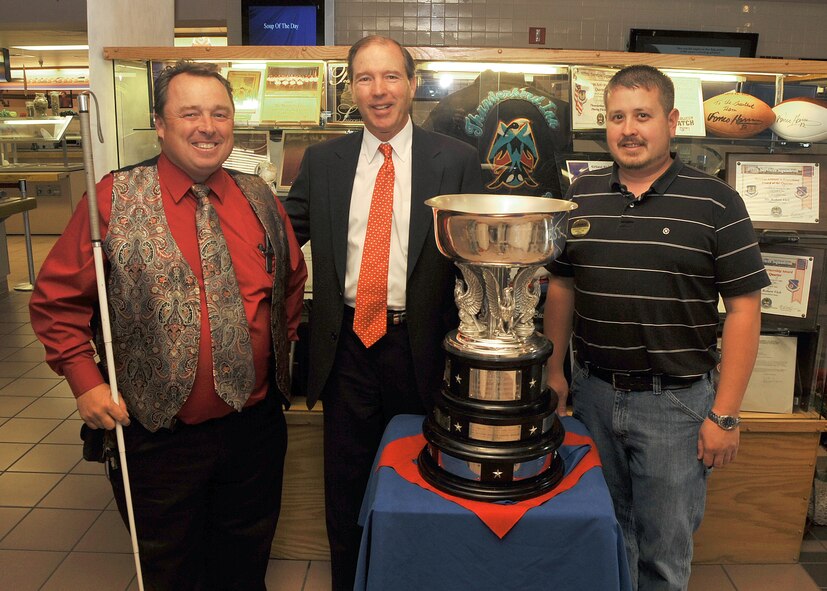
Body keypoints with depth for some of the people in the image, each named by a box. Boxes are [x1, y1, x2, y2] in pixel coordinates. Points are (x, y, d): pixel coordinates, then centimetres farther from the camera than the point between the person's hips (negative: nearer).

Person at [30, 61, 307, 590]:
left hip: (256, 426, 3)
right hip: (160, 434, -2)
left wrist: (281, 346, 7)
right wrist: (86, 382, -10)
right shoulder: (114, 199, -9)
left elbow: (294, 280, 15)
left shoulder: (259, 199, 1)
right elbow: (57, 299, -4)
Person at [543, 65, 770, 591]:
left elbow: (744, 310, -8)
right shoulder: (582, 196, 4)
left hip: (677, 400, -3)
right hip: (592, 393, 3)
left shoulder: (714, 202, -7)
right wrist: (555, 371, 5)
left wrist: (725, 415, -10)